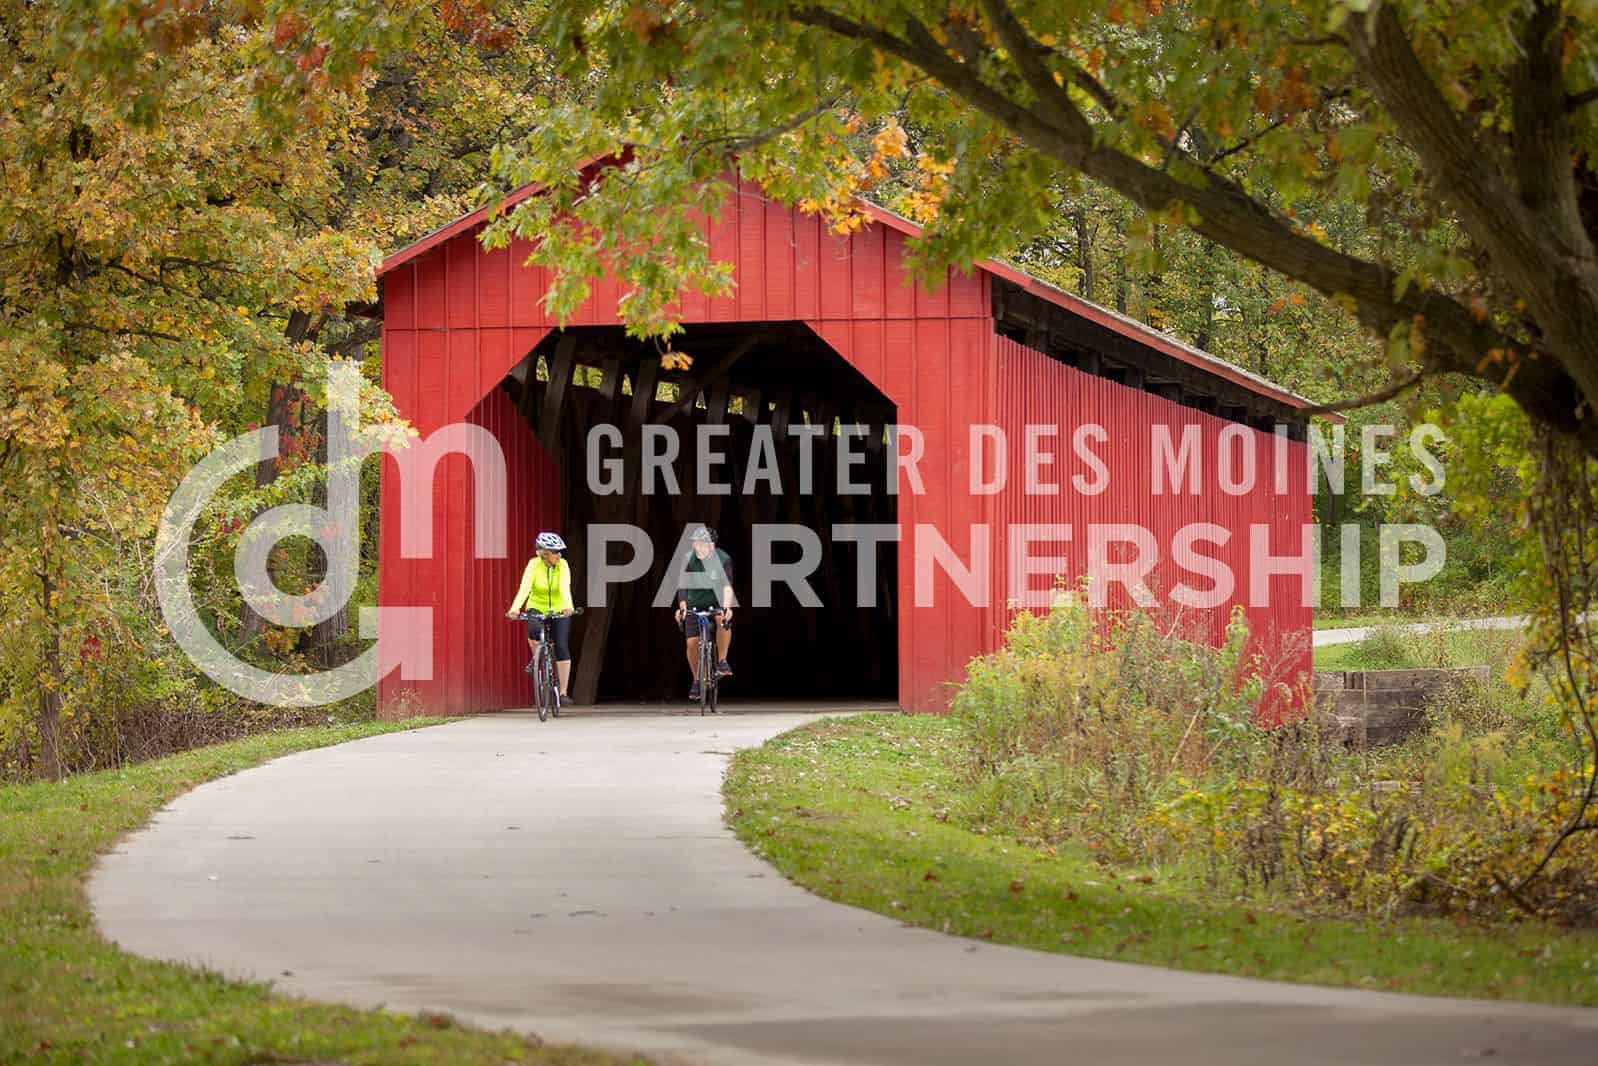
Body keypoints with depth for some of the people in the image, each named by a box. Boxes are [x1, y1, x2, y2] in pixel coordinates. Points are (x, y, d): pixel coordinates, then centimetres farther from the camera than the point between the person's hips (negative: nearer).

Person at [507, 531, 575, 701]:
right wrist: (515, 608, -48)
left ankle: (563, 692, -6)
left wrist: (568, 606, -52)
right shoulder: (534, 564, -19)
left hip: (558, 611, 1)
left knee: (561, 647, -13)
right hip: (536, 608, -1)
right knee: (534, 631, -33)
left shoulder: (563, 565, -17)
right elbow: (525, 587, -32)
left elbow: (565, 587, -32)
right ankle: (535, 658, -1)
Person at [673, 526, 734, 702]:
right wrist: (682, 606, -26)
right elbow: (683, 585, -11)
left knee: (724, 621, -34)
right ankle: (697, 680, 13)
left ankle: (722, 662, -20)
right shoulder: (688, 559, -11)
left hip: (717, 602, -2)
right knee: (692, 642, -8)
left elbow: (727, 586, -25)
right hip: (695, 605, 2)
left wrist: (726, 607, -40)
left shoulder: (723, 559, -17)